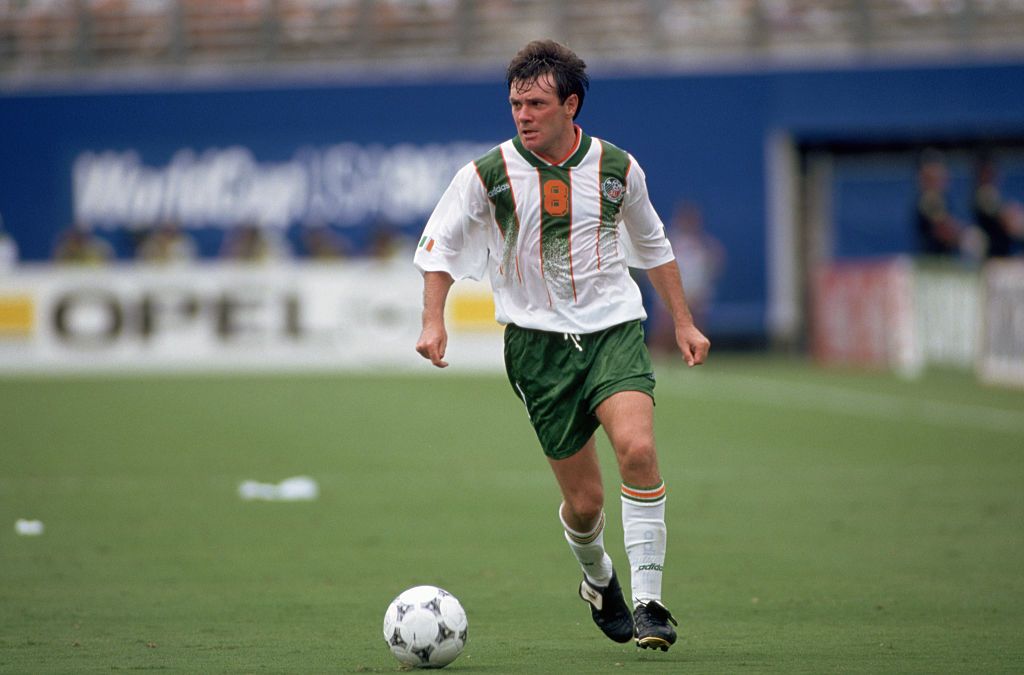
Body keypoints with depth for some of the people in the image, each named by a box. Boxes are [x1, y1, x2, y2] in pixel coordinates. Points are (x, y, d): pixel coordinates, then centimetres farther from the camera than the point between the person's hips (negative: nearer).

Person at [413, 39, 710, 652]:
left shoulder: (617, 167, 2)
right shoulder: (488, 175, -5)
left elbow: (653, 245, 18)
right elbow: (439, 245, 6)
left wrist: (684, 323, 18)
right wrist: (434, 322, -7)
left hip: (613, 327, 1)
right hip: (537, 342, -1)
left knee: (638, 448, -25)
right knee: (584, 499, -1)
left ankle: (649, 604, -18)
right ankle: (599, 581, 34)